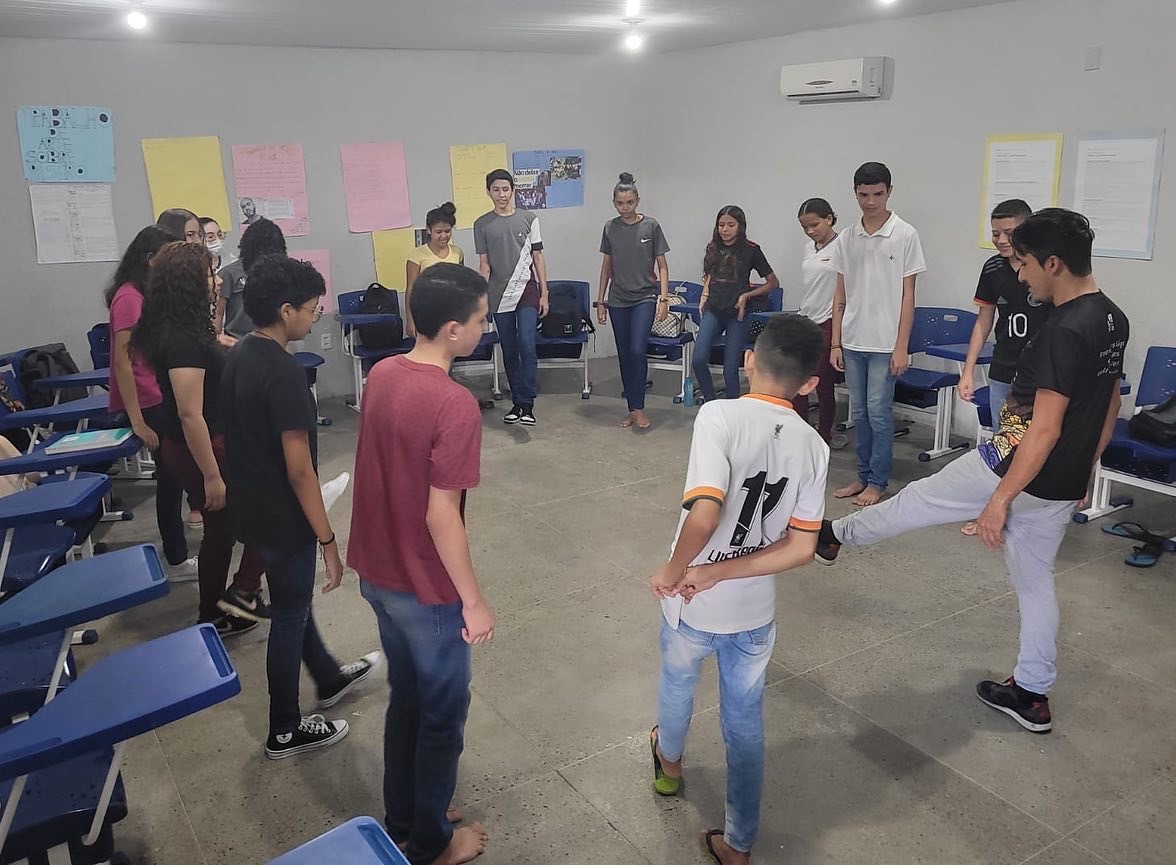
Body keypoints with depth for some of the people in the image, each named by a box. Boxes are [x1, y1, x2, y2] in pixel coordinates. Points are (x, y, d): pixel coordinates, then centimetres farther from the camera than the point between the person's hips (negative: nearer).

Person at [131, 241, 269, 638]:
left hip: (183, 448, 9)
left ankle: (216, 617, 31)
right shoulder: (182, 340, -25)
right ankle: (243, 593, 11)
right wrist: (212, 476, -24)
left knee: (221, 530, 19)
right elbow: (190, 414, -27)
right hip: (203, 449, -9)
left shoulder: (178, 329, 4)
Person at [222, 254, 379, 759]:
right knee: (289, 617, 9)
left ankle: (330, 679, 48)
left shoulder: (239, 359, 2)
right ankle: (285, 731, 27)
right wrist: (327, 539, -19)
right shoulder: (283, 373, -27)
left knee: (292, 602, 25)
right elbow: (299, 469, -26)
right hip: (283, 519, -9)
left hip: (251, 508, 9)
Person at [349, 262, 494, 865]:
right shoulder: (455, 405, -26)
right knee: (443, 713, 13)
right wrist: (474, 601, -14)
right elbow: (441, 516, -25)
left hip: (377, 572, 8)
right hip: (426, 588, -8)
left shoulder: (380, 375, -1)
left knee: (405, 698, 24)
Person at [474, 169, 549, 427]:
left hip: (526, 291, -1)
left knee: (526, 345, -15)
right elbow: (484, 264, 4)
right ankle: (517, 402, 17)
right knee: (509, 350, 7)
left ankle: (527, 404, -10)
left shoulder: (529, 219, 3)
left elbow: (538, 258, 5)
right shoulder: (482, 224, 4)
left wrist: (544, 293, 1)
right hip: (499, 295, 2)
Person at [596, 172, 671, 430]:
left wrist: (664, 298, -9)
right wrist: (600, 301, 10)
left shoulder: (650, 226, -3)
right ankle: (632, 409, 16)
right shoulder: (610, 228, 5)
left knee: (637, 351, -16)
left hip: (644, 297, -3)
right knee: (624, 356, 6)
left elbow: (662, 266, -1)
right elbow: (607, 266, 12)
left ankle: (639, 408, -2)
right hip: (618, 300, 3)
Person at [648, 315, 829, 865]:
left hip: (693, 607, -2)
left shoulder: (721, 416, -22)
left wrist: (674, 570, -18)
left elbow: (705, 514, -35)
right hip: (756, 612, 2)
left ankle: (669, 762, 58)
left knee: (677, 683, 29)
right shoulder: (813, 446, -7)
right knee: (745, 725, 20)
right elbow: (800, 550, -9)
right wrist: (720, 572, -10)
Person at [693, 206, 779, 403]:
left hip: (737, 314, -3)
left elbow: (773, 283, 1)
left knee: (730, 368, -2)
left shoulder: (750, 250, -4)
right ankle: (710, 403, 8)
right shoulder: (713, 248, 8)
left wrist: (747, 295, -9)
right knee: (699, 359, -13)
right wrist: (705, 295, 9)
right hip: (713, 311, 4)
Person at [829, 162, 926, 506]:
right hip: (852, 341, 4)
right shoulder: (846, 239, 6)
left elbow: (907, 295, -5)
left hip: (885, 342, -4)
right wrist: (835, 343, 6)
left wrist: (901, 347, -9)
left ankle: (878, 481, 12)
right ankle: (864, 475, 22)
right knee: (859, 413, 11)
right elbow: (840, 295, 10)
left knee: (879, 413, -1)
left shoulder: (905, 236, -5)